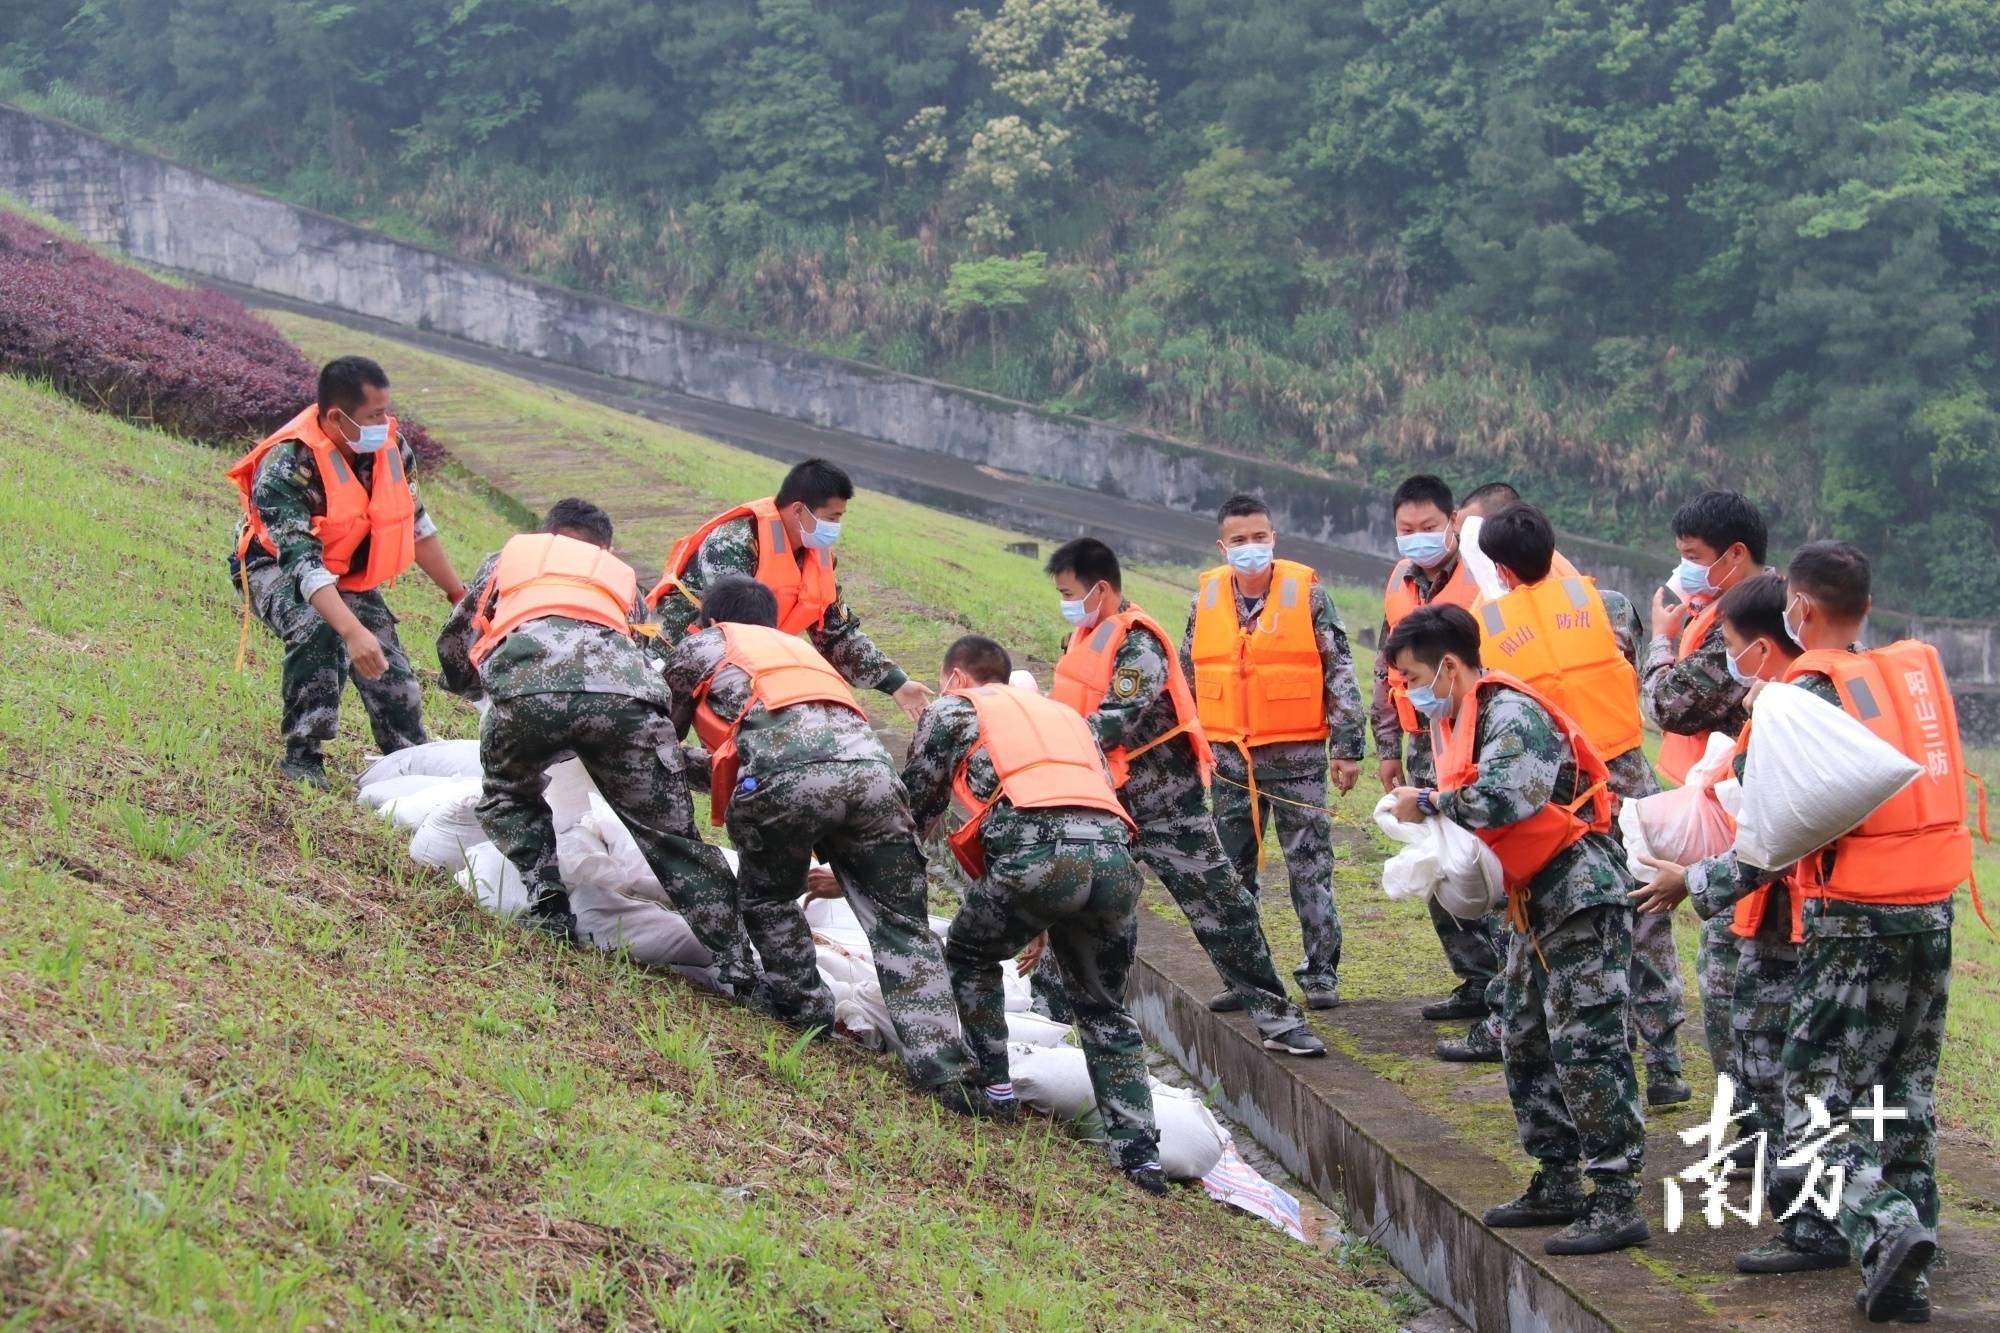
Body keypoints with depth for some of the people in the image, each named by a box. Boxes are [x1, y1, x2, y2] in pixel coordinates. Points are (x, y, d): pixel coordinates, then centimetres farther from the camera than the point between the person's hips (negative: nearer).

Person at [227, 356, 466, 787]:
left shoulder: (390, 446, -14)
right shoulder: (286, 466, -33)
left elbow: (416, 525, 2)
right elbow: (302, 562, -42)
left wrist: (458, 594, 8)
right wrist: (353, 631, -54)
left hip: (347, 573, 6)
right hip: (278, 567, -6)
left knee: (391, 670, -3)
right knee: (317, 630, -35)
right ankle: (301, 756, -24)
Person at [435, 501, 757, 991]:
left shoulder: (511, 555, 39)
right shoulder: (621, 576, 42)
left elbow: (454, 645, 42)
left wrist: (481, 686, 63)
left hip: (527, 687, -1)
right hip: (627, 690, 1)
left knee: (507, 796, 31)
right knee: (670, 832, 12)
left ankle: (548, 903, 14)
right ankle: (737, 965, 6)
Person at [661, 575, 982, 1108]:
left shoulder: (701, 645, 29)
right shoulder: (800, 648, 43)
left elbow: (664, 734, 33)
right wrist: (713, 766, 64)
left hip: (788, 773, -4)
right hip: (871, 764, 4)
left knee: (766, 898, 26)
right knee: (903, 927, 5)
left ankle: (804, 1009, 25)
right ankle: (946, 1072, -6)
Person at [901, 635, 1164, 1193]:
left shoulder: (953, 708, 22)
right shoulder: (1067, 714, 37)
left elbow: (916, 805, 22)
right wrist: (1051, 923, 40)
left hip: (1037, 852, -4)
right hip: (1115, 857, 4)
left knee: (970, 955, 26)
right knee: (1103, 1006, 20)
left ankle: (993, 1084, 21)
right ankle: (1139, 1150, 9)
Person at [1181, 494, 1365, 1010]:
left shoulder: (1307, 593, -5)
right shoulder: (1206, 599, 5)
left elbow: (1339, 672, -2)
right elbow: (1187, 677, 16)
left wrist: (1347, 746, -5)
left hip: (1296, 755, -4)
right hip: (1229, 757, 4)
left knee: (1310, 868, -1)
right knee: (1233, 872, 8)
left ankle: (1321, 973, 5)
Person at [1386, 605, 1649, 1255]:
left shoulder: (1511, 714, -17)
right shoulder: (1455, 721, 14)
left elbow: (1503, 797, -31)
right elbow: (1468, 801, 17)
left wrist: (1428, 804, -17)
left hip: (1581, 890, -11)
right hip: (1535, 899, 11)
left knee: (1585, 1046, -12)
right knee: (1526, 1043, 16)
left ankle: (1617, 1201, -11)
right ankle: (1557, 1184, 25)